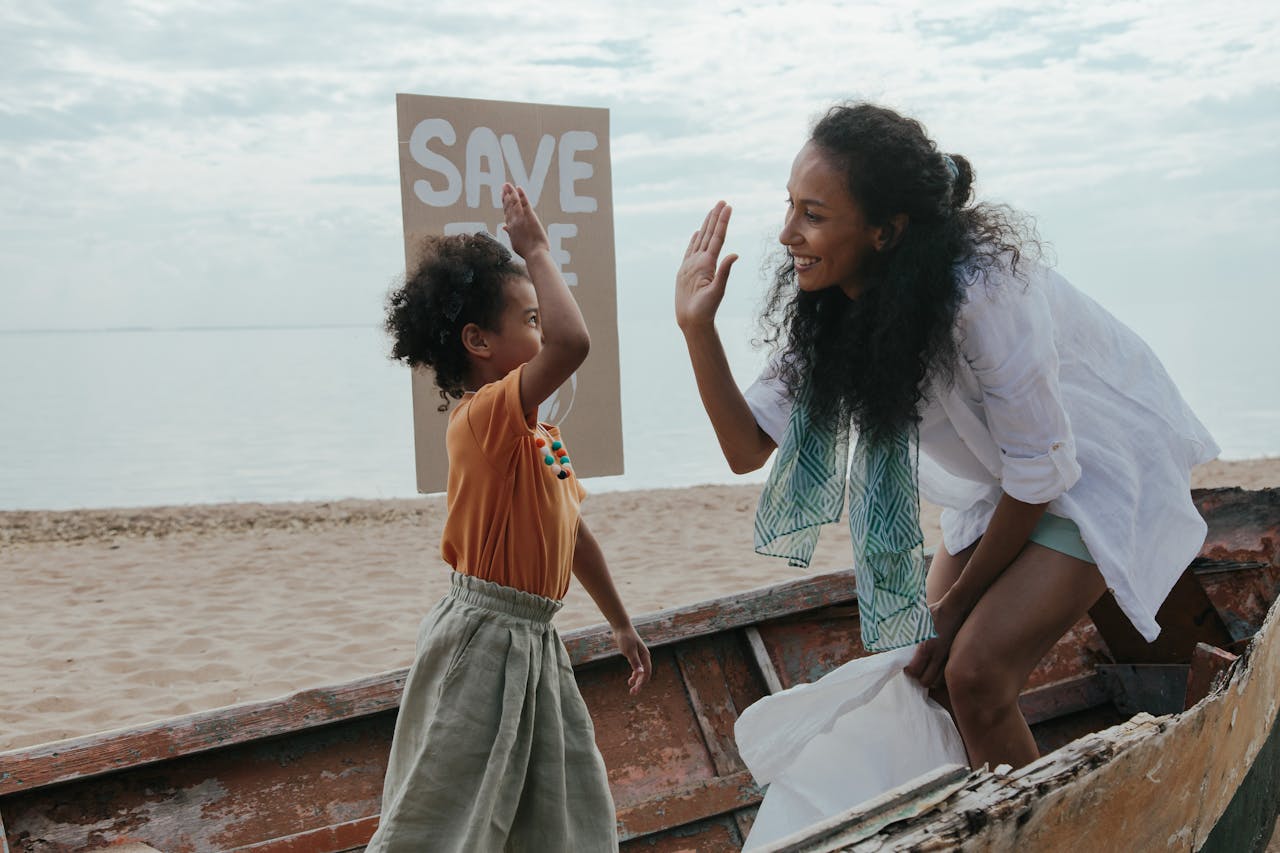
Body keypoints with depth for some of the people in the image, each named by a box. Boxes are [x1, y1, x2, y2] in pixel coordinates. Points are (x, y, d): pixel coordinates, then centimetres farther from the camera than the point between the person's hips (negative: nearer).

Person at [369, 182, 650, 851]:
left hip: (533, 645, 10)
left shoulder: (536, 432, 13)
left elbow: (572, 532, 21)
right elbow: (571, 343, -37)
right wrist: (536, 251, -22)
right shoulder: (487, 415, -19)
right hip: (486, 639, -9)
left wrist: (621, 624, 26)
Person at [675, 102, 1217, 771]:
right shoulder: (824, 303, -13)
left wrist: (959, 601, -13)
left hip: (1100, 467, -7)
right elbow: (749, 447, -11)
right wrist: (697, 327, -24)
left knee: (975, 673, -18)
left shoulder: (983, 293, -34)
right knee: (930, 671, 3)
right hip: (1000, 483, 7)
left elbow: (1041, 468, -23)